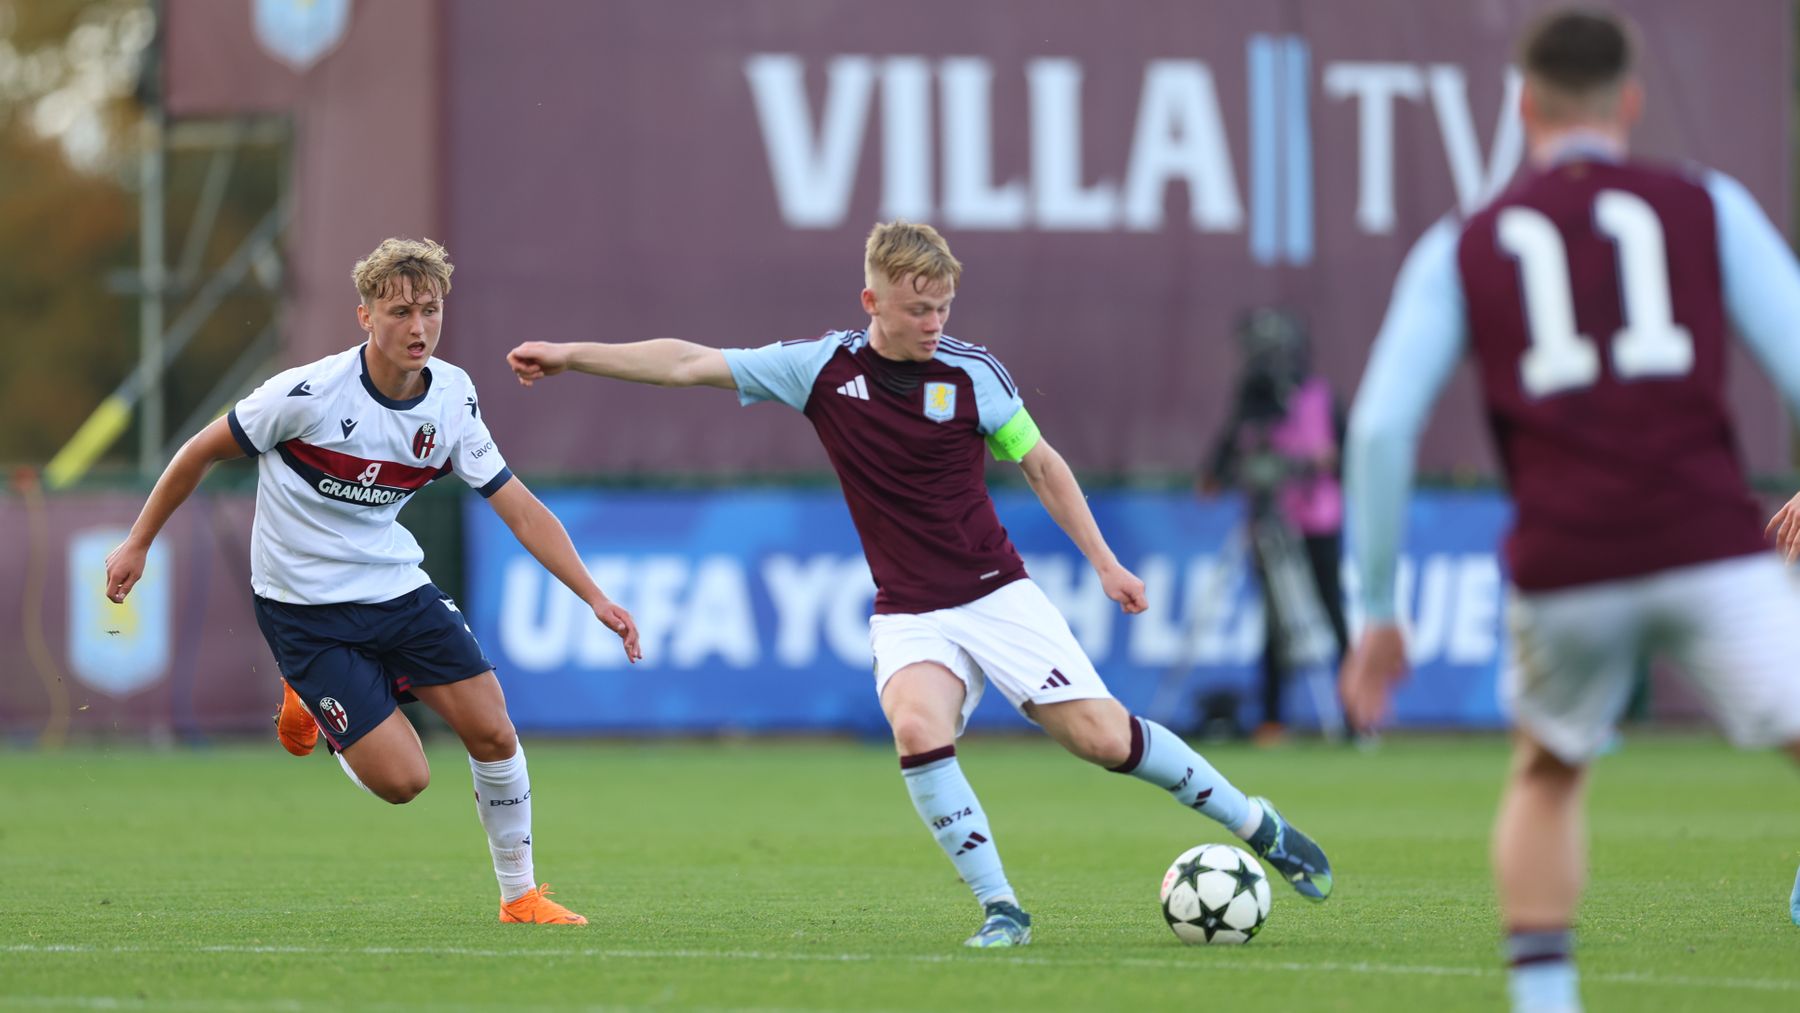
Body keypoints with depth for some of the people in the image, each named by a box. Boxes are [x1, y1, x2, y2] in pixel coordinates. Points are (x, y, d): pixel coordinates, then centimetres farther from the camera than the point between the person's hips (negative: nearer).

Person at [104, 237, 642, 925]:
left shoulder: (452, 398, -6)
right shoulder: (310, 392, -21)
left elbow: (520, 509, -2)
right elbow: (202, 452, -7)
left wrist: (596, 598, -10)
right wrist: (138, 544, 1)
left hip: (396, 584, 5)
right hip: (304, 605, -5)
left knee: (493, 734, -7)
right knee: (403, 779, -11)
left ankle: (520, 895, 15)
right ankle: (311, 707, 20)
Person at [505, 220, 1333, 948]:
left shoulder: (971, 372, -5)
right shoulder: (824, 368, -3)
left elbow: (1040, 464, 8)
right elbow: (690, 364, -2)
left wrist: (1103, 561, 6)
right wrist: (570, 356, -5)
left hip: (998, 595, -1)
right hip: (908, 615, 1)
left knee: (1102, 736, -11)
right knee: (916, 726, -30)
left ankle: (1255, 823, 11)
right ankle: (999, 908, -20)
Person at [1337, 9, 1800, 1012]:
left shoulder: (1463, 246, 16)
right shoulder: (1709, 206, 12)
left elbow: (1380, 428, 7)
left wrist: (1379, 611, 14)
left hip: (1564, 568, 2)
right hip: (1709, 548, -2)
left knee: (1547, 775, 26)